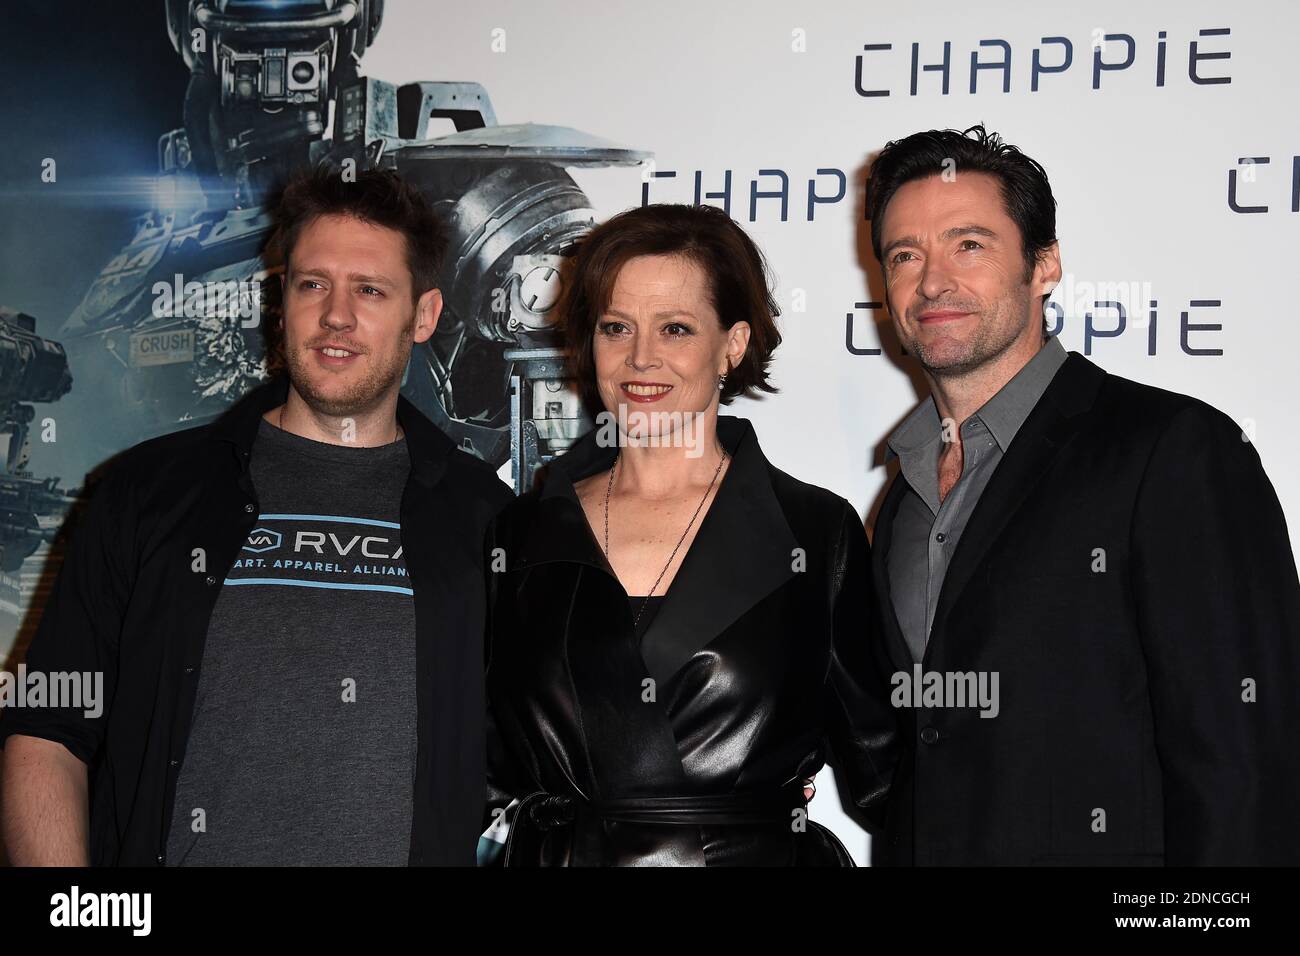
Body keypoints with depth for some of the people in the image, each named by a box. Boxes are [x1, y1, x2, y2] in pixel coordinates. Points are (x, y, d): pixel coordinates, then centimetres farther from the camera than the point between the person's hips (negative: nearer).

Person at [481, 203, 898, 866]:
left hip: (756, 853, -1)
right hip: (554, 855, 2)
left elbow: (879, 766, -1)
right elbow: (485, 769, 5)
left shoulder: (819, 532, -3)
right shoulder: (518, 535, 2)